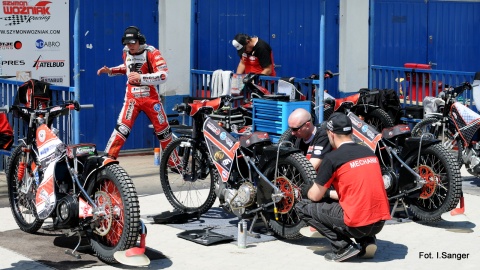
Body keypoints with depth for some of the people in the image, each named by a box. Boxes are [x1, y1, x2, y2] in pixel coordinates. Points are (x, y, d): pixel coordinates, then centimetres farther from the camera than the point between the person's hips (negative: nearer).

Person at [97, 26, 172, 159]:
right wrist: (110, 71, 12)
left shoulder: (151, 53, -14)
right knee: (122, 127, -15)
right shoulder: (126, 53, 4)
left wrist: (141, 77, -34)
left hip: (150, 97, -2)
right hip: (132, 98, 2)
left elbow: (163, 75, -25)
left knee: (163, 130, 5)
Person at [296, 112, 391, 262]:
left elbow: (315, 196, 0)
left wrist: (310, 192, 24)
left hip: (356, 224, -7)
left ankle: (343, 247, -1)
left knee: (302, 207, 7)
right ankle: (368, 241, 14)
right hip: (380, 223, 7)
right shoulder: (369, 152, 12)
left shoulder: (332, 158, -8)